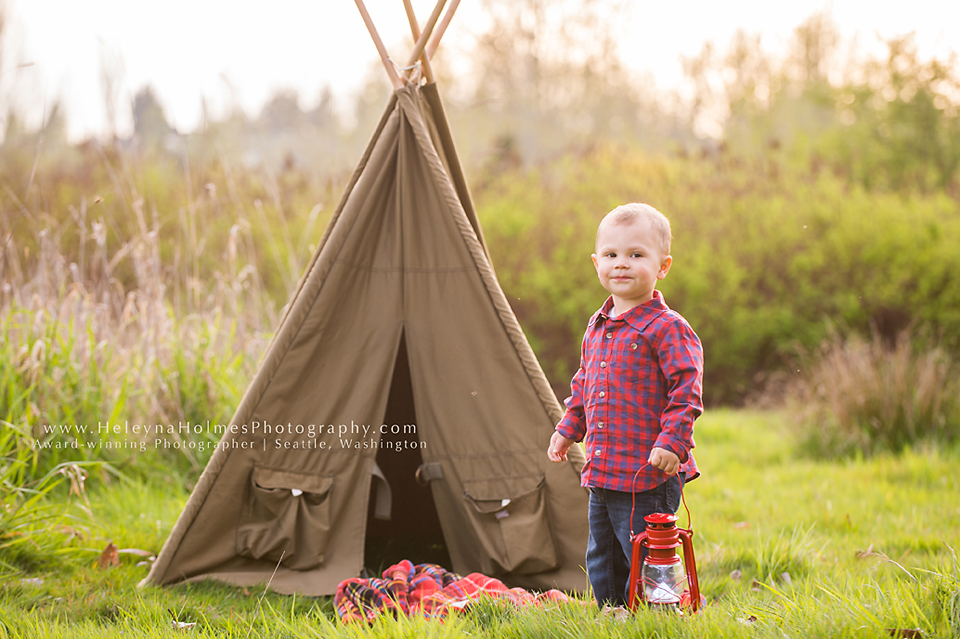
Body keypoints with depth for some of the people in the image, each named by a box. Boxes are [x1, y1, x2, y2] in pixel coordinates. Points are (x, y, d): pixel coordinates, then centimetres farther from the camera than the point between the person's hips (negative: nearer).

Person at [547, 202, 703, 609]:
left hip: (649, 474, -8)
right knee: (601, 560, 16)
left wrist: (672, 442, -23)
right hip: (601, 471, 8)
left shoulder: (666, 328, -11)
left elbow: (686, 389, -15)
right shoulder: (596, 327, 13)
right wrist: (568, 430, 22)